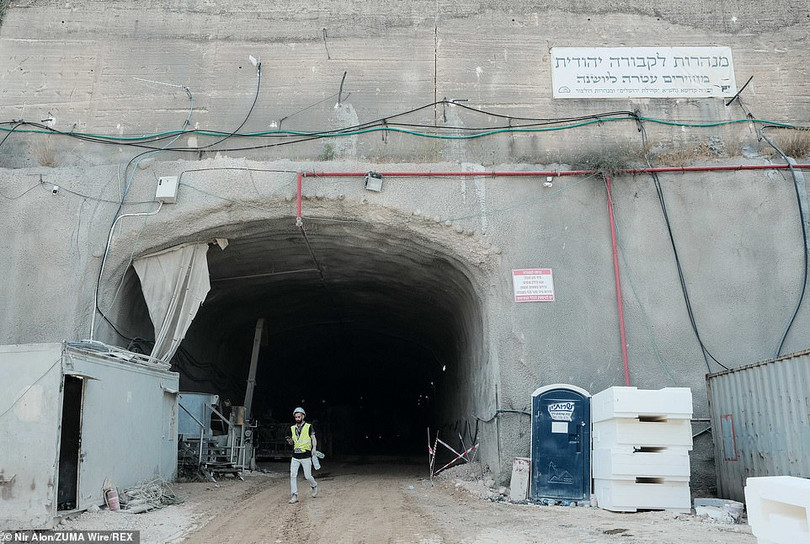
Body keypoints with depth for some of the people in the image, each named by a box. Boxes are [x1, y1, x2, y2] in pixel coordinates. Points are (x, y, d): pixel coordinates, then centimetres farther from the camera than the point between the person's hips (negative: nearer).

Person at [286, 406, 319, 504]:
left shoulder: (309, 427, 0)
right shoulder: (292, 428, 12)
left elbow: (313, 439, -1)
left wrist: (314, 448, -18)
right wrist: (289, 440, -4)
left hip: (306, 456, -4)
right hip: (295, 456, 4)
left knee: (307, 476, -1)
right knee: (293, 475, -7)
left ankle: (314, 486, 29)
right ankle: (294, 495, -1)